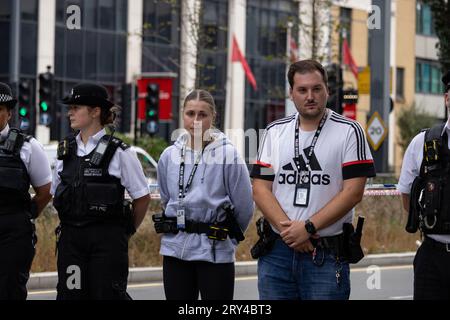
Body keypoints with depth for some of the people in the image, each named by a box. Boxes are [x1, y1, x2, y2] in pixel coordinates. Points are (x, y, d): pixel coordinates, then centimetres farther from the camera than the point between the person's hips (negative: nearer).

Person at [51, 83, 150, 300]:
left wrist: (128, 231, 8)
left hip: (107, 239, -5)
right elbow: (56, 194, 20)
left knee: (107, 294, -3)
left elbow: (142, 198, 1)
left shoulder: (118, 152, -5)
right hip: (71, 238, 5)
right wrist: (68, 225, 14)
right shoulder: (66, 149, 10)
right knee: (71, 294, 4)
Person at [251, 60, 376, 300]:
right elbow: (260, 188, 4)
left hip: (327, 255, -3)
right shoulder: (274, 132, 11)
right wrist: (288, 230, -11)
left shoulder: (349, 131, 1)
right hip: (276, 253, 3)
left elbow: (353, 192, -7)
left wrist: (308, 227, -13)